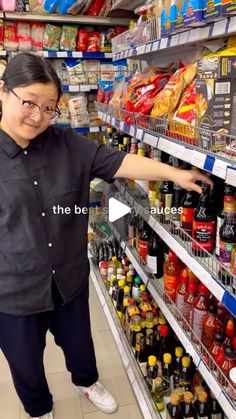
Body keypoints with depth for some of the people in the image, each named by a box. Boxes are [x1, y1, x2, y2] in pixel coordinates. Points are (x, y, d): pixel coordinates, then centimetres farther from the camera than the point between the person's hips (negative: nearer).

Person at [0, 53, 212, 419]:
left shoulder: (66, 144, -5)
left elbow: (117, 162, -9)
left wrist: (174, 174, -15)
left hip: (69, 279, 3)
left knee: (78, 341, 27)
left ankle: (86, 382, 61)